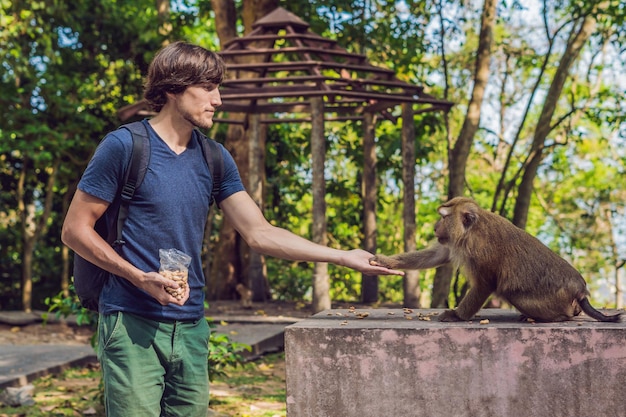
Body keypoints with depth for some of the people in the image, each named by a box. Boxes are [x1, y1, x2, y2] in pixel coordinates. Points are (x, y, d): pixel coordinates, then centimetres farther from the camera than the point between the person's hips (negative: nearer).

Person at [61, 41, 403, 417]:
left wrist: (343, 257, 0)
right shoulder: (124, 147, -7)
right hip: (133, 327, -5)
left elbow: (260, 233, 7)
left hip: (191, 329, 6)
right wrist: (141, 278, -16)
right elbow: (75, 229, -5)